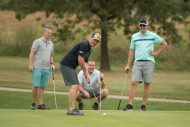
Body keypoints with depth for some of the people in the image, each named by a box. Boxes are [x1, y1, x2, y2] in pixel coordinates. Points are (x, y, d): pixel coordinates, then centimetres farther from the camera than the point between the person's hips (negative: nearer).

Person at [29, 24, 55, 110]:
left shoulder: (51, 44, 15)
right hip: (37, 67, -5)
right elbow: (32, 54, -6)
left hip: (47, 68, 5)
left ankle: (41, 104, 4)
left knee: (42, 87, 4)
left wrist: (52, 64, 8)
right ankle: (33, 103, 1)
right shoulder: (37, 42, -3)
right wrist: (30, 65, -13)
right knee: (36, 86, -9)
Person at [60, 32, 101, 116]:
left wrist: (87, 75, 5)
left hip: (71, 67, 10)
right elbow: (80, 60, -19)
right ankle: (71, 109, -16)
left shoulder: (89, 50, 16)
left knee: (76, 87, 9)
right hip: (66, 65, -10)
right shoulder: (84, 45, -16)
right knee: (74, 86, -15)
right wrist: (86, 72, -7)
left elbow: (84, 63, 18)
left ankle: (72, 109, 11)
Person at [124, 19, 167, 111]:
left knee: (147, 84, 1)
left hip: (149, 62, -1)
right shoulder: (134, 36, 9)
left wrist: (156, 53, 2)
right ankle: (130, 105, -11)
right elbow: (131, 51, 12)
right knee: (134, 83, -9)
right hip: (137, 62, 1)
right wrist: (128, 65, 8)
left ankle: (143, 105, 9)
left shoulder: (153, 35, 3)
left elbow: (164, 44, 10)